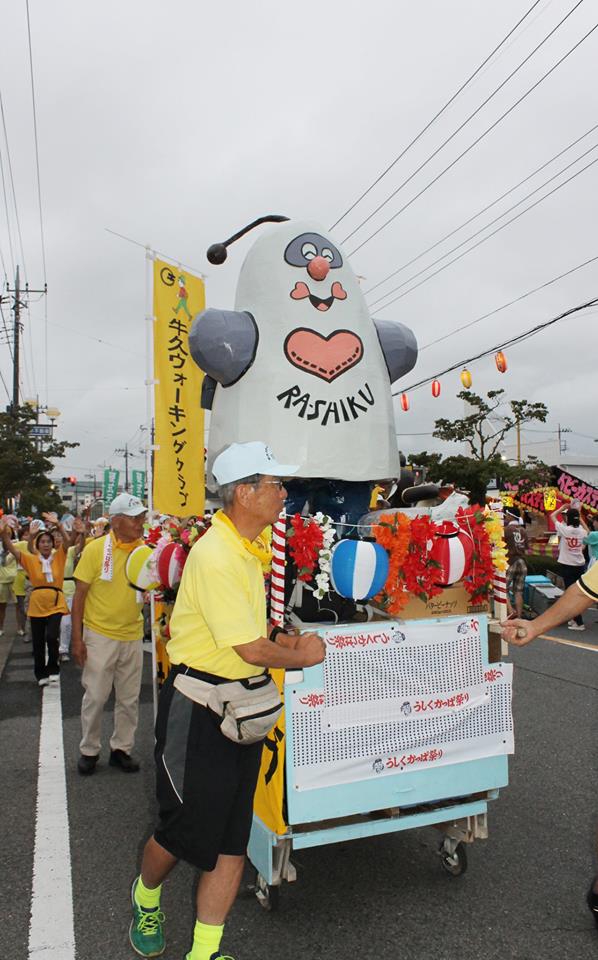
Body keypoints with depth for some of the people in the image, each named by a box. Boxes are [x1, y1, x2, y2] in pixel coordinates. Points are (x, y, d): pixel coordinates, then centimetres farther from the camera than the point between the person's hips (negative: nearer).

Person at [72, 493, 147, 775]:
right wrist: (76, 638, -10)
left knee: (129, 699, 13)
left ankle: (121, 748, 29)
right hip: (100, 635, -3)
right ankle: (89, 750, 27)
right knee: (95, 696, 7)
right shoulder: (96, 549, -12)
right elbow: (79, 595, -8)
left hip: (132, 636, 4)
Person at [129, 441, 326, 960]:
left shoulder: (245, 548, 8)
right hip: (198, 710, -8)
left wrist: (278, 639, 3)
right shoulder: (215, 556, -23)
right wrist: (302, 655, -5)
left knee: (233, 839, 12)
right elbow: (251, 651, -22)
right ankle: (146, 898, 43)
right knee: (183, 830, 11)